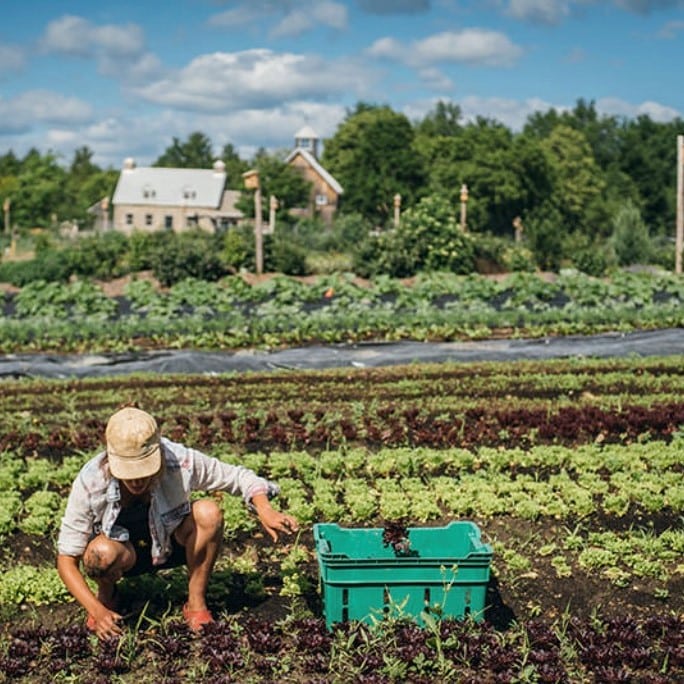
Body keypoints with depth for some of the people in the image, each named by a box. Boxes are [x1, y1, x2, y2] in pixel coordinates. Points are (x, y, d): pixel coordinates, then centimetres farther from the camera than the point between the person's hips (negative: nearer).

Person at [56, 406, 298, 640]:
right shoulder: (90, 482, -32)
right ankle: (106, 596, 1)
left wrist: (264, 509, -37)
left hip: (169, 542, 1)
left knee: (208, 512, -30)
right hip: (125, 551, -1)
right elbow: (66, 559, -26)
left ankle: (196, 603, -10)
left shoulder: (180, 461, -30)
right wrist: (96, 610, -39)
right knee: (103, 553, -37)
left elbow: (238, 476, -16)